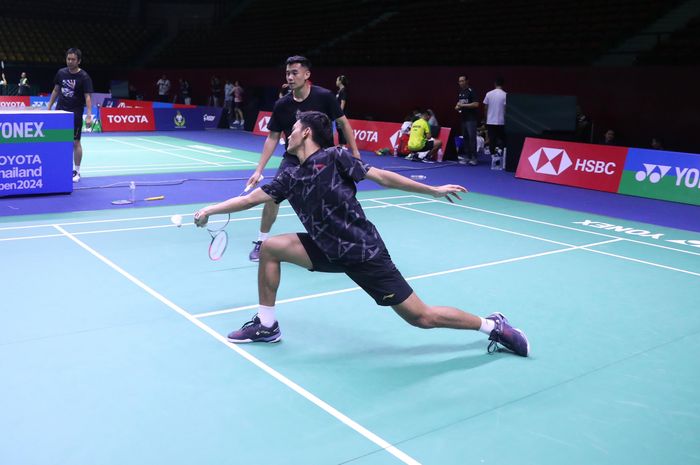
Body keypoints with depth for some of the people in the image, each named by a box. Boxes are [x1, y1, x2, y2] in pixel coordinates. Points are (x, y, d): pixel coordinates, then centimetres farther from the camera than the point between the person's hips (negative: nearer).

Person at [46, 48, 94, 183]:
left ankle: (76, 171, 9)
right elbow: (56, 90, 15)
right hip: (59, 111, 5)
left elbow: (88, 97, -15)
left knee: (75, 143, -1)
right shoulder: (61, 73, 4)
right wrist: (49, 107, 13)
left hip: (75, 114, -4)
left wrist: (89, 116, -25)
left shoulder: (84, 77, -10)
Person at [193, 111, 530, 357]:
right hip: (330, 251, 6)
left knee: (422, 317, -5)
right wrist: (210, 210, 11)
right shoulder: (290, 178, 8)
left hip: (363, 251, -6)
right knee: (270, 248, -1)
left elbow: (381, 176, -9)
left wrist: (433, 190, -7)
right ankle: (266, 325, 12)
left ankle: (493, 325, 16)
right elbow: (252, 198, 12)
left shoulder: (334, 156, -9)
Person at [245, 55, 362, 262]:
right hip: (292, 159, 2)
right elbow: (272, 138, 0)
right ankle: (261, 242, 10)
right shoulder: (281, 105, -8)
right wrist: (259, 170, -4)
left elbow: (343, 123, -4)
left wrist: (355, 153, -7)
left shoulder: (324, 97, -15)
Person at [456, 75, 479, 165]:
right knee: (465, 138, 8)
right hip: (463, 118, 8)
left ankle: (473, 158, -11)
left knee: (472, 138, -12)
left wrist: (463, 105, -17)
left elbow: (476, 104, -16)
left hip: (471, 118, -8)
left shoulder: (471, 91, -7)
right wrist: (457, 107, 3)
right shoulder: (459, 93, 15)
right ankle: (467, 157, 13)